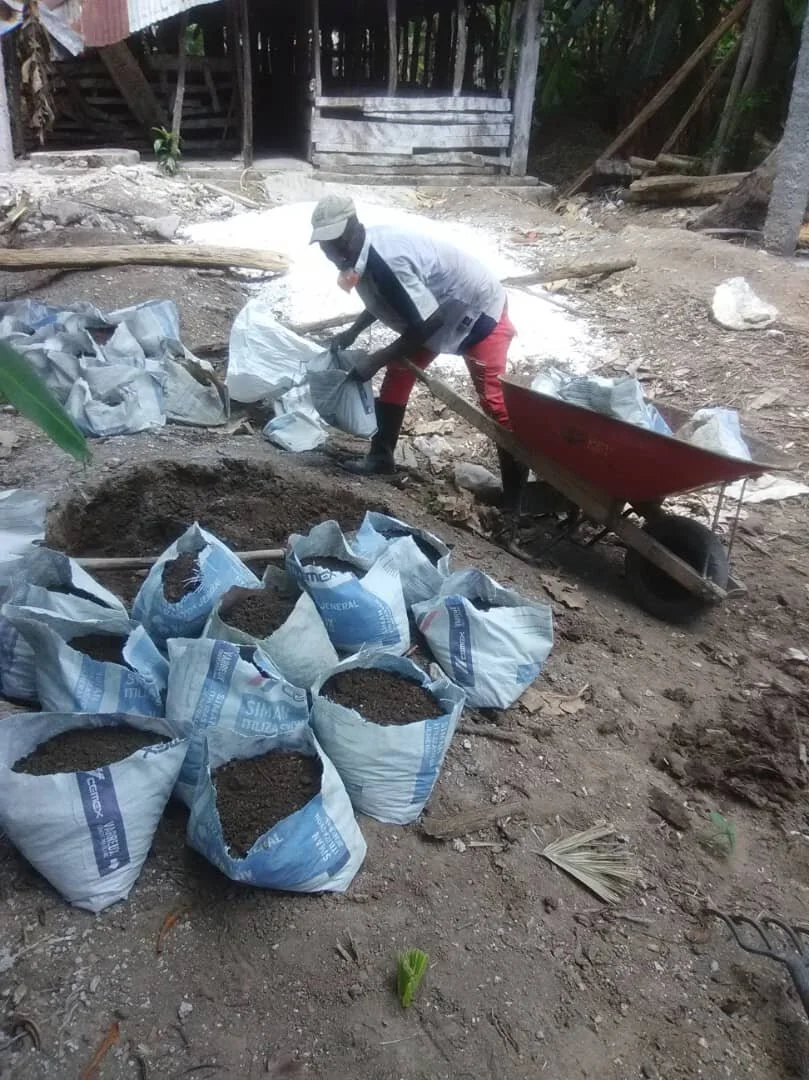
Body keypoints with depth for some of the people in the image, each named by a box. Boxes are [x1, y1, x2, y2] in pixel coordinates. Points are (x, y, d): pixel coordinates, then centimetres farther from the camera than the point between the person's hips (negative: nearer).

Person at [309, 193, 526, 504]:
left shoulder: (385, 259, -35)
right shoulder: (369, 248, -6)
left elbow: (427, 323, -31)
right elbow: (387, 300, 14)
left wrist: (376, 359, -26)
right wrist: (352, 333, 5)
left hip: (480, 312, -10)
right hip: (445, 312, 10)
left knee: (493, 400, -11)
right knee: (397, 373, 8)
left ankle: (517, 491, -4)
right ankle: (381, 457, 20)